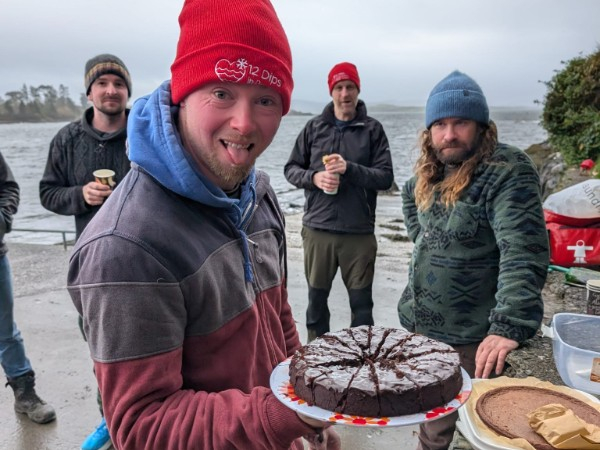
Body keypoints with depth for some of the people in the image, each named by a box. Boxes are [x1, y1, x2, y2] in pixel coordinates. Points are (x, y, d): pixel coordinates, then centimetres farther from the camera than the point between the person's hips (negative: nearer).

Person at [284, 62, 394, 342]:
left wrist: (350, 168, -18)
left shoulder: (372, 129, 2)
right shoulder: (314, 127, 6)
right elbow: (291, 168, 9)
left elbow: (386, 177, -3)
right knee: (316, 298, 14)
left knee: (362, 302, 8)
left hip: (359, 232, -1)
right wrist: (314, 178, -11)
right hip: (317, 229, 2)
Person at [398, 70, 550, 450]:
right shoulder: (433, 171, 5)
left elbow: (524, 254, -28)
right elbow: (411, 194, 27)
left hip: (467, 339, -7)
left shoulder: (507, 172, -19)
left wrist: (510, 326, -38)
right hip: (418, 322, 7)